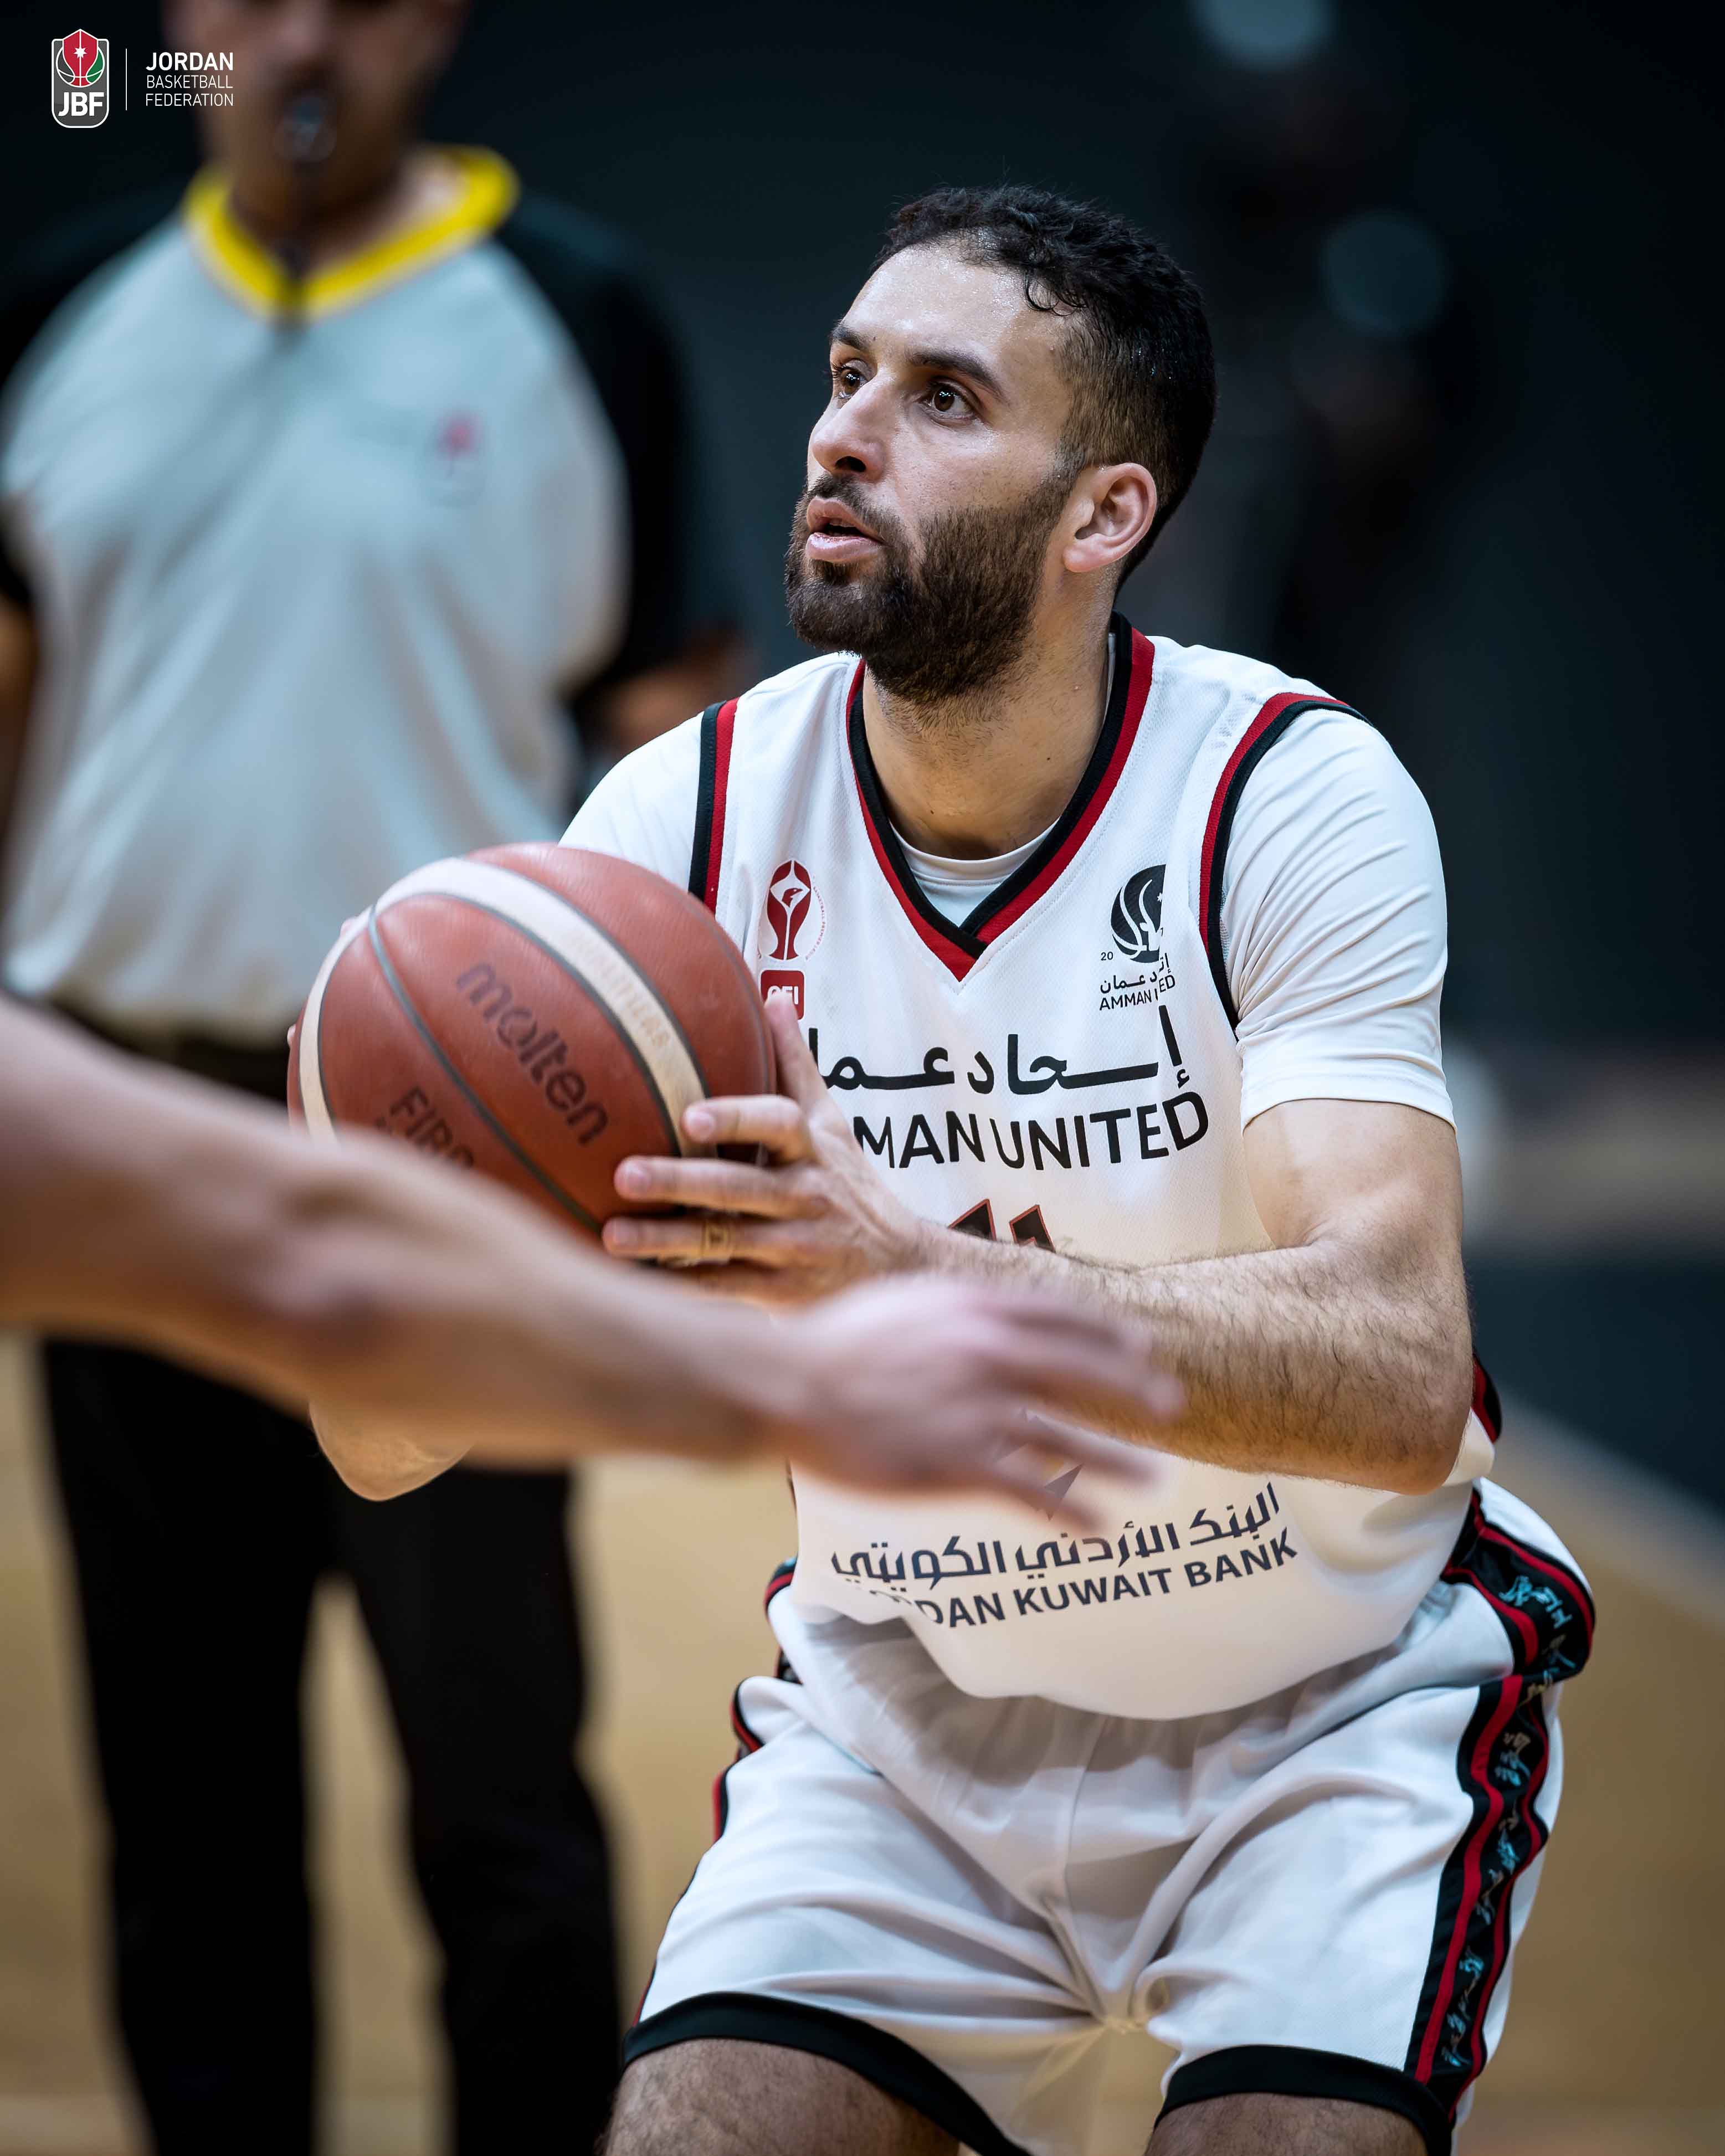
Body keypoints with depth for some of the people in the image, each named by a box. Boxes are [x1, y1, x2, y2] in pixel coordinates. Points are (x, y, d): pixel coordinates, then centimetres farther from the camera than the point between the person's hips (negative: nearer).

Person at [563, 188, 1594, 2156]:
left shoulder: (1290, 795, -20)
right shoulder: (684, 820, -11)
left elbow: (1397, 1372, -33)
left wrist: (915, 1274, -47)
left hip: (1337, 1700, -2)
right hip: (900, 1712, 3)